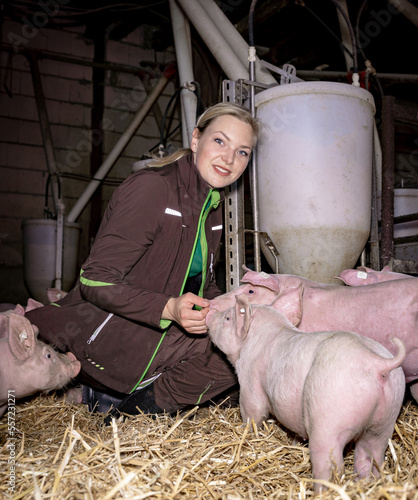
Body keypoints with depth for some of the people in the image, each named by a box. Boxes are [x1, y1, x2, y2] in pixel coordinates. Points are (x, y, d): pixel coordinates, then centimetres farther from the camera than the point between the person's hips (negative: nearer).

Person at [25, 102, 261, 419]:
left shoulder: (212, 203, 9)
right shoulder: (152, 187, -19)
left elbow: (203, 285, 15)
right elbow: (96, 281, -23)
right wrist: (169, 309, -35)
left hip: (155, 330, 9)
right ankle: (129, 403, -6)